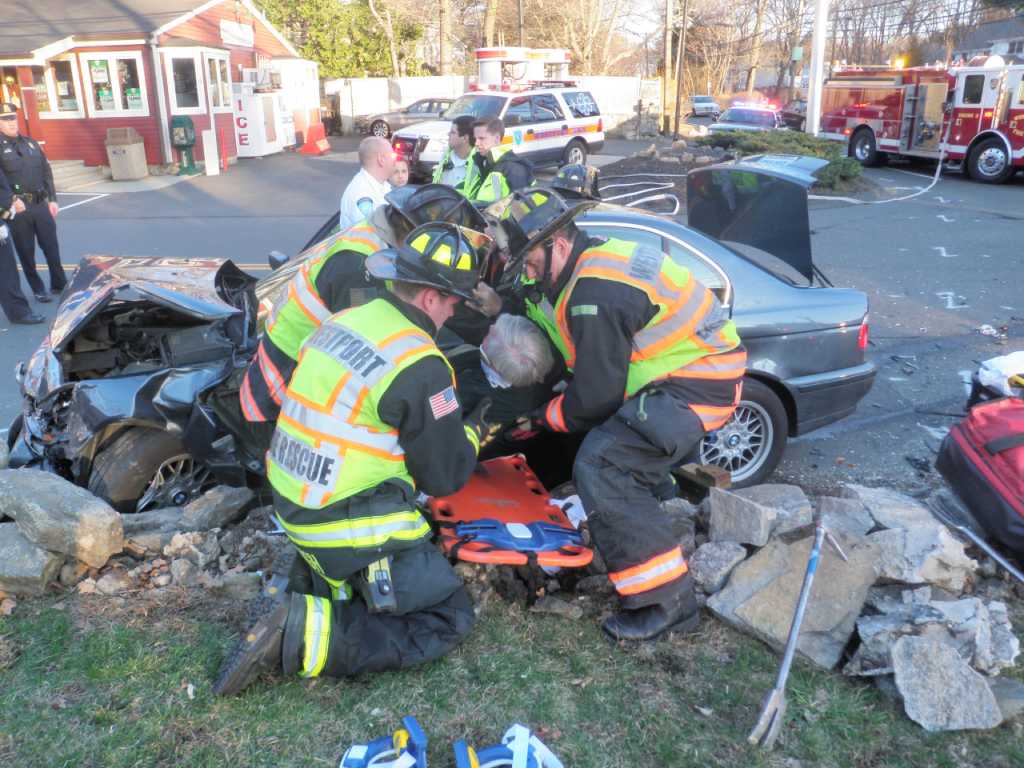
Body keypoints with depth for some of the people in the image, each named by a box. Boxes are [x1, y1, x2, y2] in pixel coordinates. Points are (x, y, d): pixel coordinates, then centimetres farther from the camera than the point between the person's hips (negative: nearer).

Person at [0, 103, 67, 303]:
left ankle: (59, 283, 20)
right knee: (26, 252, 5)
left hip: (41, 204, 4)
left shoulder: (31, 144, 12)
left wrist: (52, 199, 8)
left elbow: (47, 172, 14)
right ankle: (38, 290, 16)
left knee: (51, 247, 7)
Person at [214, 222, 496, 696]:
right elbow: (445, 477, -13)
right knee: (448, 620, 3)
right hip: (353, 529, -8)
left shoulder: (347, 319, 3)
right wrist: (474, 430, 7)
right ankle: (302, 637, -10)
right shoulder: (420, 365, -21)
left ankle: (304, 588, 11)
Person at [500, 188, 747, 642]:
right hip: (682, 371, 11)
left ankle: (666, 602, -16)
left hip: (697, 384, -11)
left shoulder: (596, 295, -24)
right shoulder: (594, 261, 8)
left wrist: (544, 420, -3)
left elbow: (596, 396, -21)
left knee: (600, 466, -21)